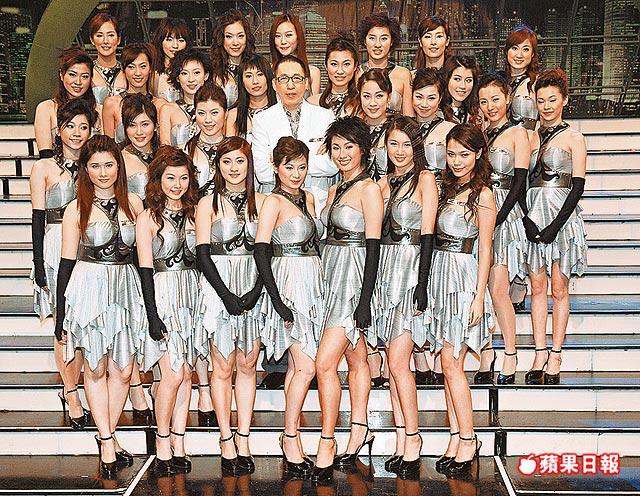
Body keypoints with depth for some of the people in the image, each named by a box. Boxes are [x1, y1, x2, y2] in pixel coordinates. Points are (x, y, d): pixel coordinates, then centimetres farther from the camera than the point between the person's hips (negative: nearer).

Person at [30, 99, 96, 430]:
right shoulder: (44, 168, 4)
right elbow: (38, 219, 1)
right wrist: (39, 265, -5)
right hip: (57, 248, -2)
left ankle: (70, 391, 12)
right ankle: (71, 393, 8)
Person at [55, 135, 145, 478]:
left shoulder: (133, 203, 5)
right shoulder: (77, 209, -2)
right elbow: (67, 262, 0)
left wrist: (148, 299, 8)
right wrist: (61, 314, -1)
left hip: (127, 289, 3)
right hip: (89, 289, -2)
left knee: (123, 370, 4)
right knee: (95, 369, 5)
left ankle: (106, 435, 22)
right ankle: (108, 442, 15)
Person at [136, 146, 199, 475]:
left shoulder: (193, 213, 11)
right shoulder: (148, 219, -2)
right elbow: (145, 270, -6)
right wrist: (153, 316, -12)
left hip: (193, 296, 5)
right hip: (163, 296, -4)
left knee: (186, 372, 5)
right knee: (173, 374, -10)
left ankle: (178, 443, 12)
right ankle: (163, 443, 7)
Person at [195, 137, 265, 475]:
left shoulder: (261, 202, 6)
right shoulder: (208, 204, 2)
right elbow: (203, 255, -3)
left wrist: (255, 293, -10)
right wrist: (228, 295, -12)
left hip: (254, 289, 2)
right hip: (218, 288, -2)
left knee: (247, 366, 6)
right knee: (223, 368, 2)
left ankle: (243, 439, 14)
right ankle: (226, 439, 12)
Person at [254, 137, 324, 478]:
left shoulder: (307, 198, 14)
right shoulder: (273, 202, -8)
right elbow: (261, 253, -14)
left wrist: (319, 284, 14)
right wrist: (277, 300, -19)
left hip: (312, 283, 7)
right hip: (289, 285, -7)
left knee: (297, 365, 10)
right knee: (306, 366, -11)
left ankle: (291, 437, 16)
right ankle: (290, 438, 1)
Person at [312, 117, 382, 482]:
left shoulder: (369, 188, -9)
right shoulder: (336, 189, 16)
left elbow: (373, 246, -14)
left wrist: (365, 300, -19)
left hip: (354, 278, -8)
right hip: (333, 275, 8)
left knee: (325, 363, -12)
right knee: (356, 359, 13)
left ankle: (327, 444, -4)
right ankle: (359, 431, 21)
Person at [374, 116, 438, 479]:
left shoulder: (425, 178, -2)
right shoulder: (385, 181, 16)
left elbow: (427, 234, -8)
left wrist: (422, 283, -15)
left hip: (411, 269, -6)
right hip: (385, 269, 6)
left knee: (398, 362, -11)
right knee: (394, 362, 6)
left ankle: (413, 438, 1)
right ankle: (401, 440, 12)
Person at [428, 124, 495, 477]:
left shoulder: (482, 195, -8)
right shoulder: (448, 187, 14)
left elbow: (485, 250, -9)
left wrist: (479, 297, -12)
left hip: (463, 277, -7)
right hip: (440, 275, 7)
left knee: (451, 363, -6)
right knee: (449, 364, 7)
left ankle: (468, 439, 4)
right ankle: (456, 437, 14)